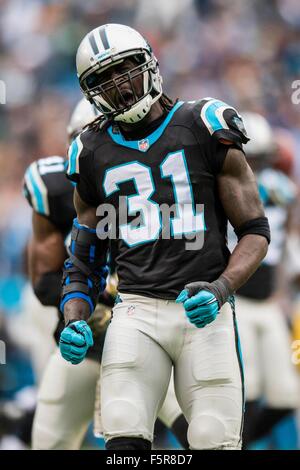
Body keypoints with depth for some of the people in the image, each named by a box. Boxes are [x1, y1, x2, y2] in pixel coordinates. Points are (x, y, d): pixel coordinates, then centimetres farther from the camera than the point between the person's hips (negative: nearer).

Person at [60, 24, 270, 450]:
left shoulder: (205, 130, 5)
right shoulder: (93, 155, 14)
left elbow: (256, 231, 5)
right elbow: (83, 259, 20)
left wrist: (220, 288, -14)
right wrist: (74, 322, 1)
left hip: (204, 311, -2)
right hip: (137, 314, 2)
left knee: (214, 442, -8)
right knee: (125, 444, -16)